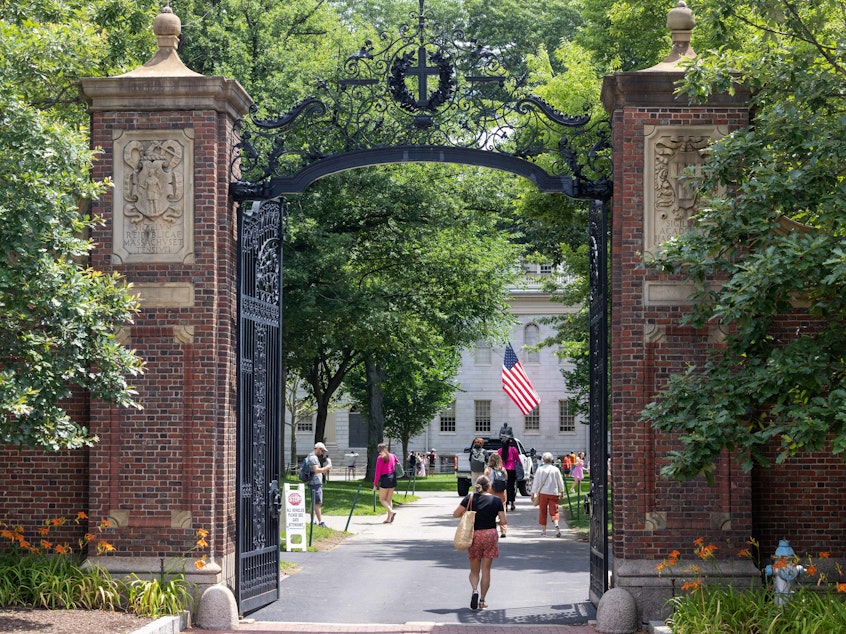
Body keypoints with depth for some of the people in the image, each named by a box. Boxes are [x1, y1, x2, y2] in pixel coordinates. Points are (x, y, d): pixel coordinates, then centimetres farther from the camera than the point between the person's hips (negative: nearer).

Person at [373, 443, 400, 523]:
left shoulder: (380, 458, -9)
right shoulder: (392, 456, 10)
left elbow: (378, 472, -11)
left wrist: (375, 484, -7)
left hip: (385, 478, -6)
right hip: (393, 478, 6)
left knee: (382, 499, 3)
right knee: (389, 499, 12)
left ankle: (391, 511, -20)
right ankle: (389, 518, 9)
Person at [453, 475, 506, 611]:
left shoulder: (470, 497, -3)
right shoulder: (496, 500, -4)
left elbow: (455, 514, -4)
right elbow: (504, 521, -5)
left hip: (474, 535, 1)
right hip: (490, 535, -1)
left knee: (474, 570, 12)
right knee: (486, 570, 9)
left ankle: (475, 590, -15)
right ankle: (482, 600, 9)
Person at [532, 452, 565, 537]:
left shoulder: (540, 470, -3)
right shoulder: (555, 469, 0)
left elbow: (536, 482, 0)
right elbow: (560, 482, 6)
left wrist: (533, 493, 8)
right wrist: (562, 492, 19)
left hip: (542, 493, 0)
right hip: (554, 493, 0)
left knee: (542, 512, 9)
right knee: (554, 511, 2)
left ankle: (543, 531, 11)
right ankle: (556, 525, -23)